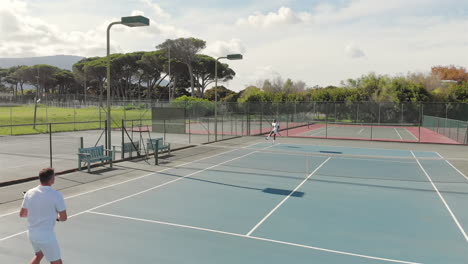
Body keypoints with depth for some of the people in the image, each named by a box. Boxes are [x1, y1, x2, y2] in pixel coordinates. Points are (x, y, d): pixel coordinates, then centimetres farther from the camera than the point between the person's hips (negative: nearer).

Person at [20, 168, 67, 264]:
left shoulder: (29, 193, -3)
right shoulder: (56, 195, -19)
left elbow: (22, 214, 9)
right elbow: (63, 217, -12)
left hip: (31, 233, 7)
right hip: (46, 235, -7)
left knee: (39, 255, 32)